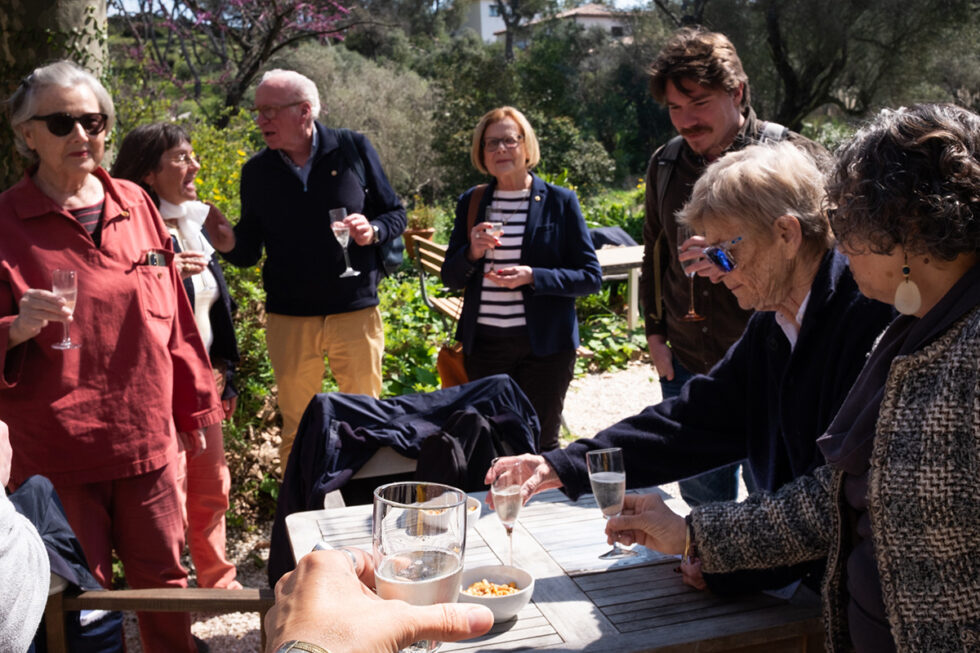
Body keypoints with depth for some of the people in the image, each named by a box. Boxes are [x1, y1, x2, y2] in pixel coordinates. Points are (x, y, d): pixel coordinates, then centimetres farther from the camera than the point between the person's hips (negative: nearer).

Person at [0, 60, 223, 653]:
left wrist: (194, 405, 16)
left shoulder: (136, 205, 7)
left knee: (165, 583, 14)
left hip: (148, 443, 3)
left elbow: (174, 320, 12)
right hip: (56, 456, -3)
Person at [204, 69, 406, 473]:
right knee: (297, 428, 9)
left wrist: (372, 231, -15)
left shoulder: (353, 149, -1)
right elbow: (249, 252, 7)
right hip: (289, 318, 2)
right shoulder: (257, 172, 4)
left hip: (356, 311, -1)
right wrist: (228, 244, -16)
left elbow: (395, 215, 6)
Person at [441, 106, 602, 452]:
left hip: (543, 344, -3)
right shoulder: (471, 202, 8)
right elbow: (450, 277, 10)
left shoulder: (559, 202, -1)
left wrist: (532, 277, -18)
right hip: (483, 343, 3)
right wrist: (472, 254, -12)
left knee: (539, 445, 4)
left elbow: (590, 276, -4)